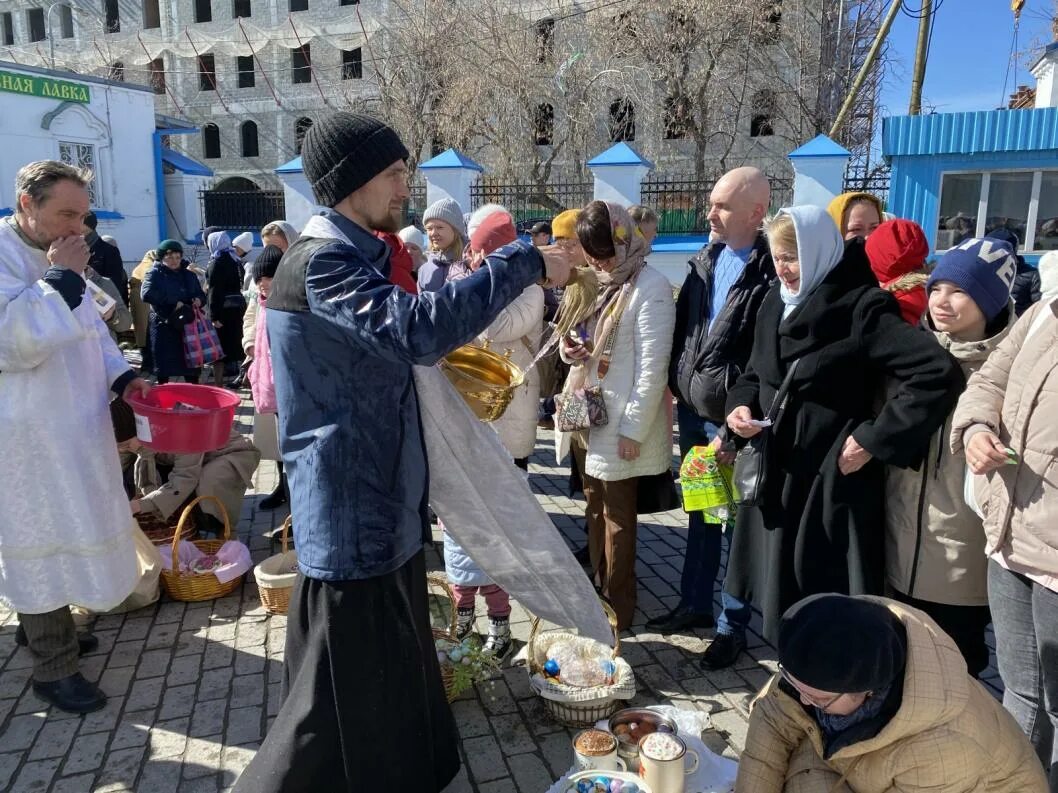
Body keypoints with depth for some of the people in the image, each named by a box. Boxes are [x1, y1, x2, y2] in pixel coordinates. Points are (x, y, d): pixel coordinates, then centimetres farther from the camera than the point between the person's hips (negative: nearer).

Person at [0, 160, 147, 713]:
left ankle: (46, 627, 36)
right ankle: (53, 668, 11)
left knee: (65, 531, 18)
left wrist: (122, 376, 4)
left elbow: (90, 328, 18)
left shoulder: (53, 258, 12)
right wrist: (61, 279, -24)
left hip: (72, 423, 9)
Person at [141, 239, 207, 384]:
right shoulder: (155, 274, -3)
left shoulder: (189, 274, 13)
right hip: (164, 327, -4)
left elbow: (201, 294, 21)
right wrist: (173, 302, -22)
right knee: (164, 368, 3)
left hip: (187, 325, 4)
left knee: (191, 366, 8)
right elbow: (146, 294, -18)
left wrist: (199, 300, -4)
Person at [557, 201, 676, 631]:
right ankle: (597, 591, 31)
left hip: (618, 422, -7)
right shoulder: (590, 280, 10)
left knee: (617, 515, 5)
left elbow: (653, 366, -17)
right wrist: (568, 347, -2)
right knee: (595, 508, 17)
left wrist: (633, 427, -18)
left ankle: (617, 606, 19)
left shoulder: (649, 287, -14)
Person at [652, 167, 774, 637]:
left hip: (733, 420, -7)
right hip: (693, 410, 7)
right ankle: (695, 603, 36)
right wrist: (676, 385, 9)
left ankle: (733, 623, 25)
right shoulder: (706, 260, 9)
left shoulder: (770, 271, -15)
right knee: (700, 514, 19)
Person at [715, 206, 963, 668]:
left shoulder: (862, 307, -16)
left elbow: (938, 374, -23)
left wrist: (874, 439, -20)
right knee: (778, 570, 18)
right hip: (775, 465, 6)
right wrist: (740, 404, -3)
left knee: (826, 584, 5)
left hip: (834, 471, -6)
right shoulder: (775, 304, 6)